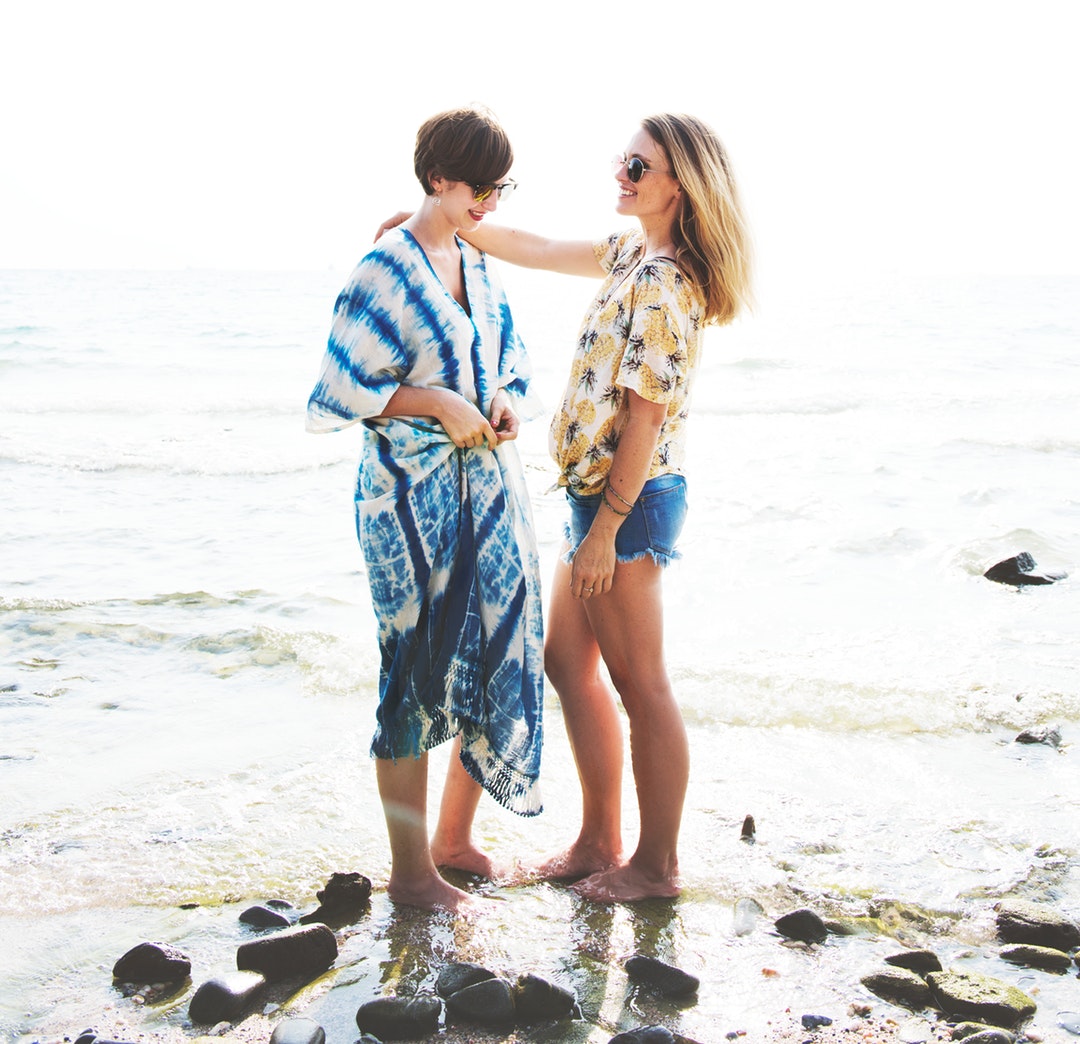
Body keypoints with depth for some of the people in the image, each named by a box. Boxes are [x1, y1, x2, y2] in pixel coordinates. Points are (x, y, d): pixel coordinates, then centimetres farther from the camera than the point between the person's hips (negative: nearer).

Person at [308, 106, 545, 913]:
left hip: (490, 485, 7)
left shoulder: (481, 269, 14)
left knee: (499, 657, 9)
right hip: (414, 494, -7)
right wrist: (440, 403, -16)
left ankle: (455, 838, 26)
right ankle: (410, 870, 11)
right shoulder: (388, 268, -8)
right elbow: (345, 386, -10)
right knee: (416, 671, -2)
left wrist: (507, 407, 0)